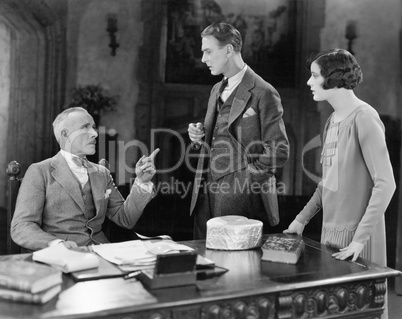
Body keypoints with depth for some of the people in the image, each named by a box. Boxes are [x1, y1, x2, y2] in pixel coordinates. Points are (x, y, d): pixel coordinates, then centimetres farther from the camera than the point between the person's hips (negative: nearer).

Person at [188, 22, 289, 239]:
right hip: (207, 196, 7)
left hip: (239, 199, -7)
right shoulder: (217, 90, 15)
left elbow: (279, 153, -12)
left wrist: (244, 177, -13)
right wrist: (199, 136, 3)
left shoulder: (263, 93, -10)